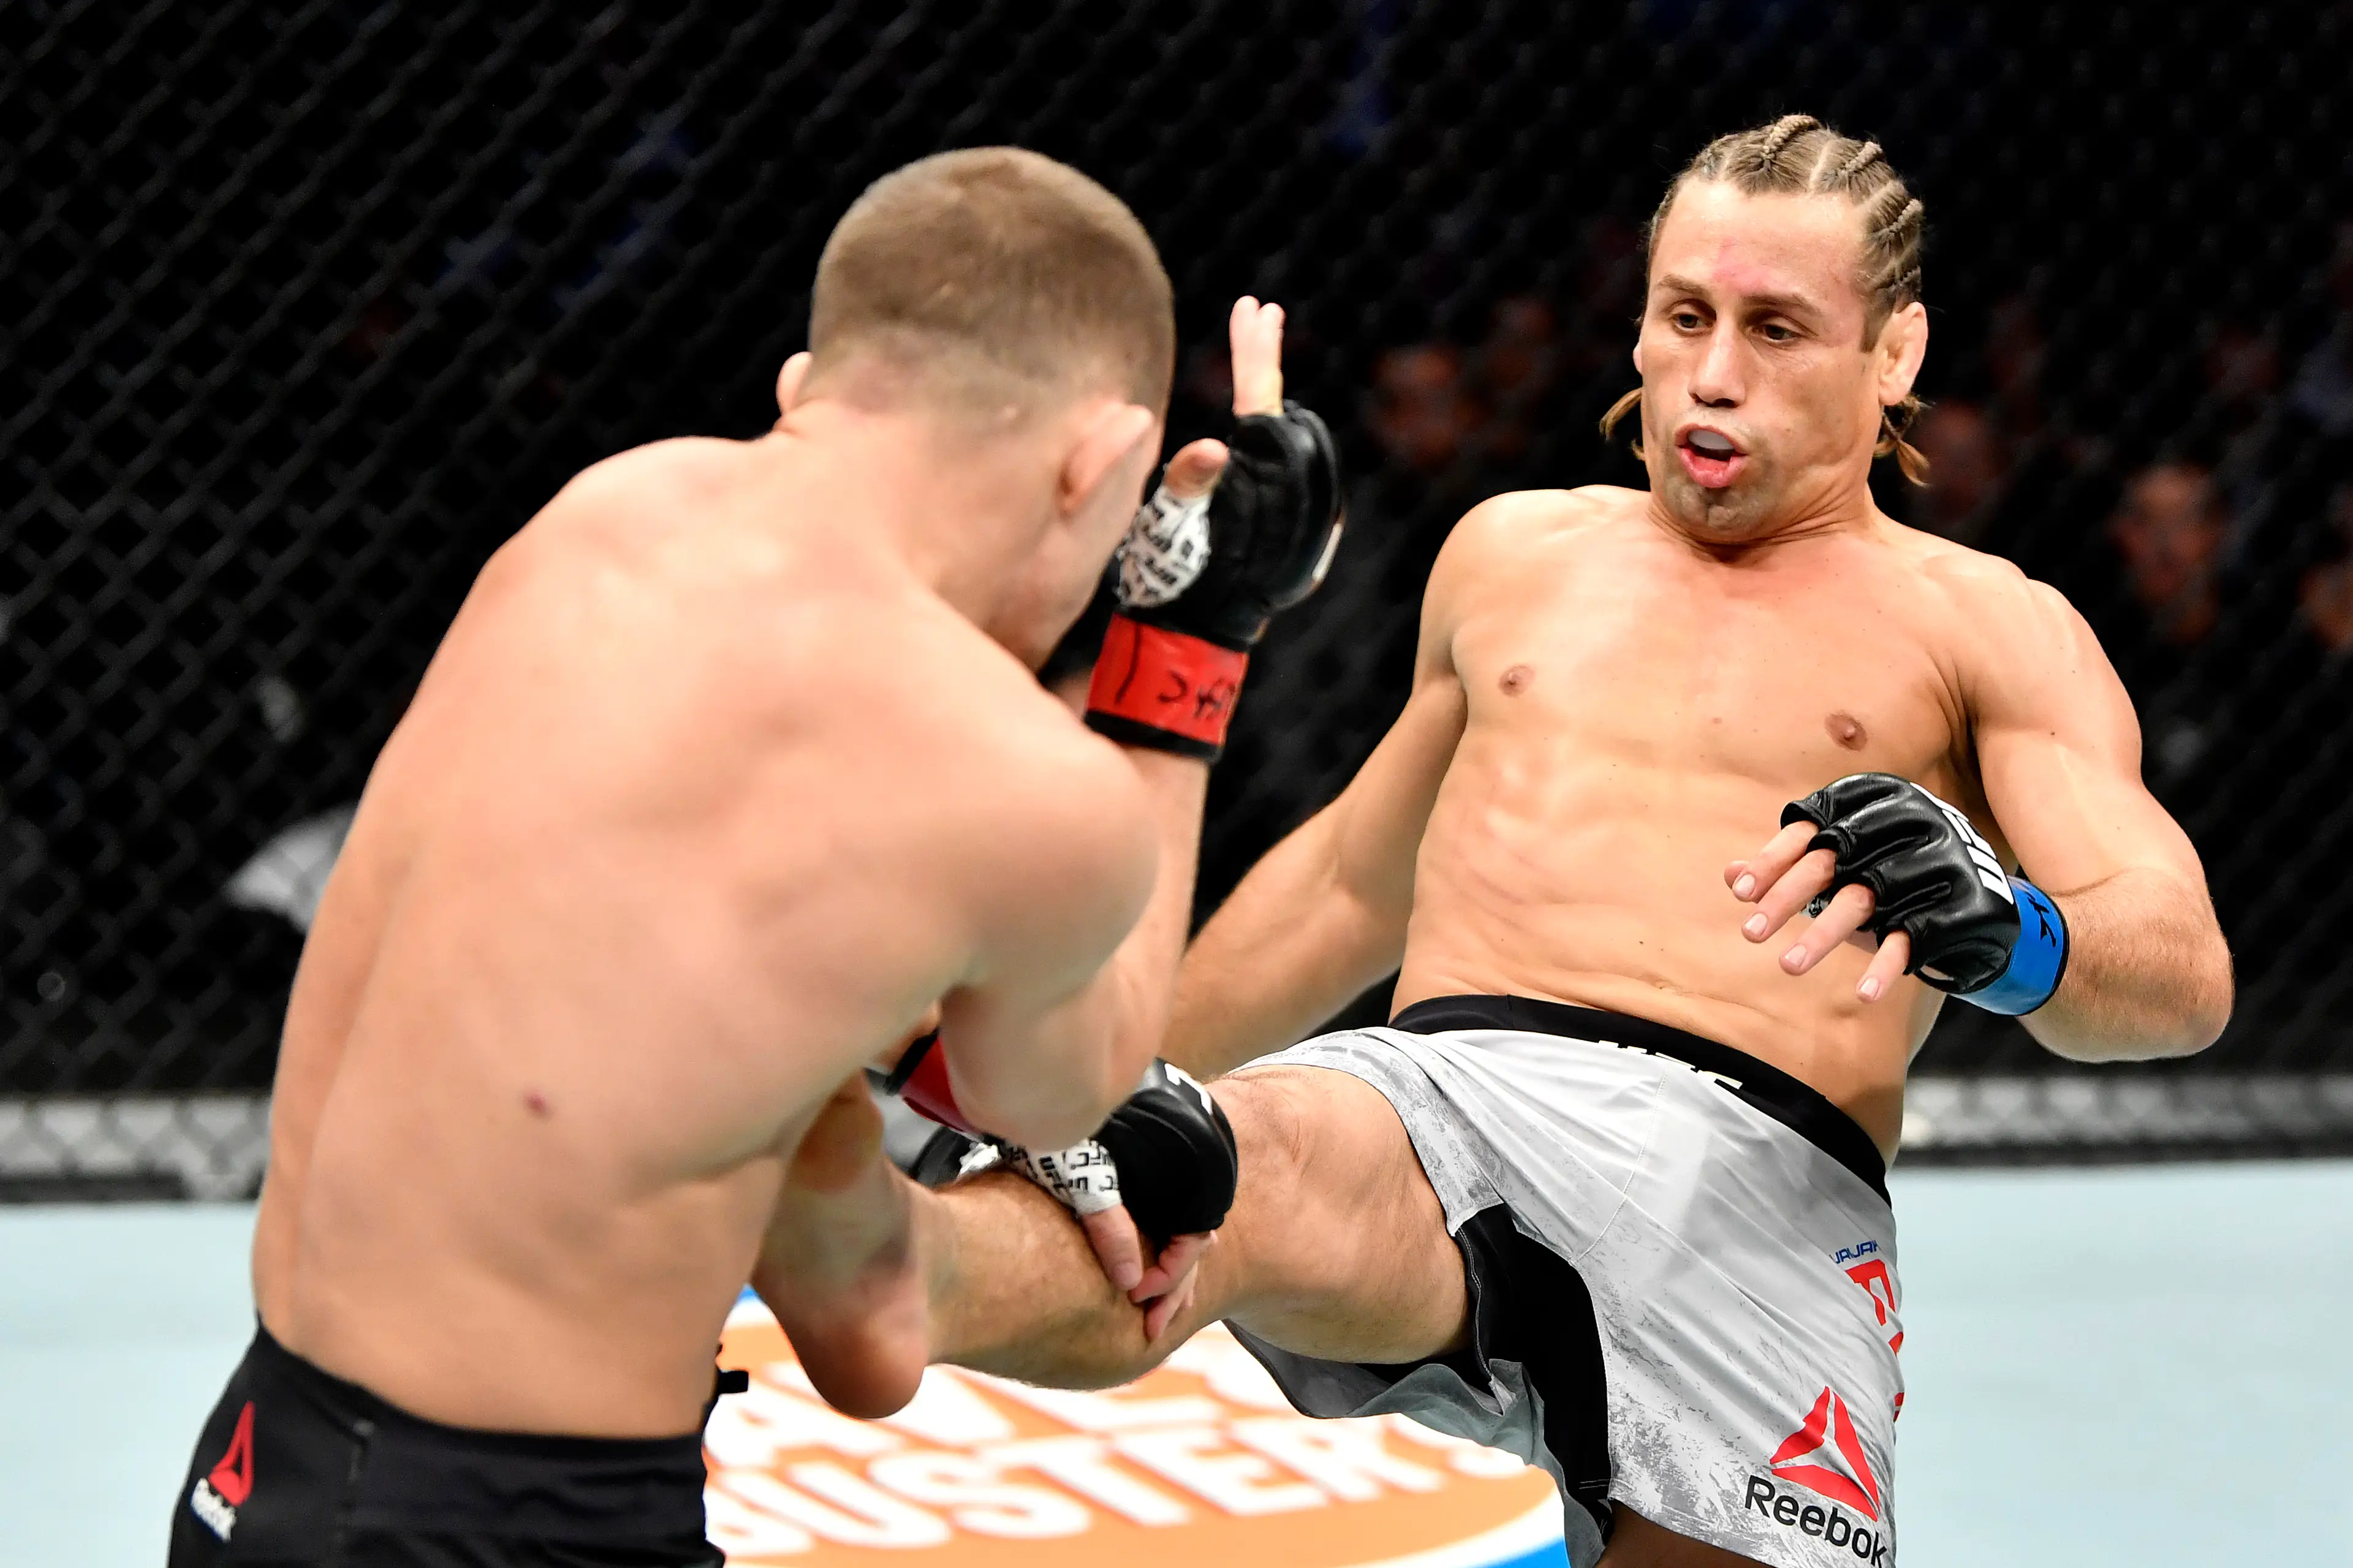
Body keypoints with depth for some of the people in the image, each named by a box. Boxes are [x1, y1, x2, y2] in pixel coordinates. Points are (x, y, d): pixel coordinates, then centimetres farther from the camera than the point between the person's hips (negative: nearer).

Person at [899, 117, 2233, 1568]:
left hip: (1758, 1176, -1)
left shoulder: (1985, 624, 14)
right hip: (1441, 1087, 1)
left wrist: (2004, 934, -23)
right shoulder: (1517, 550, 27)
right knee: (1234, 1169, -33)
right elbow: (1350, 882, 40)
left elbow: (2185, 975, 1)